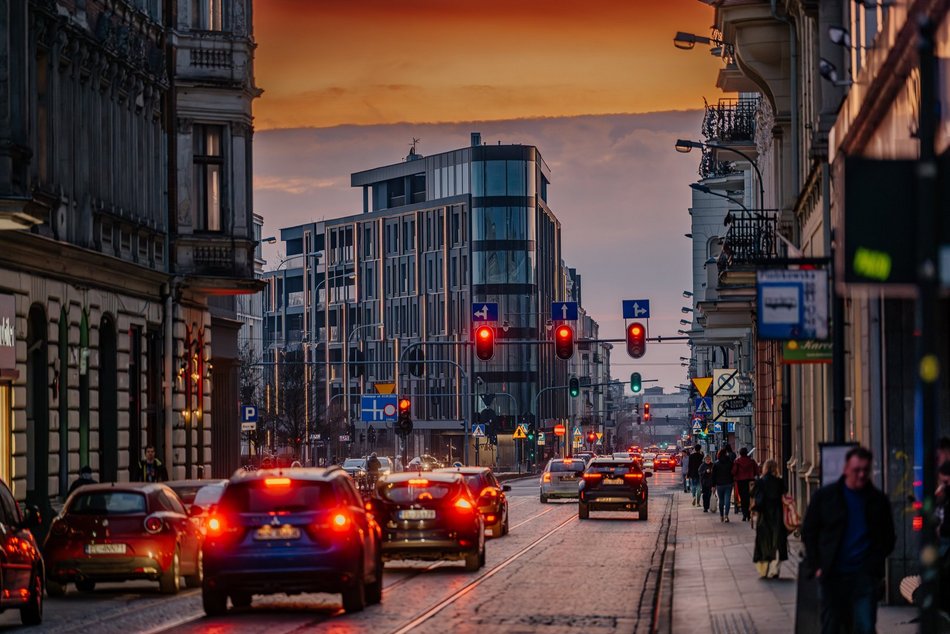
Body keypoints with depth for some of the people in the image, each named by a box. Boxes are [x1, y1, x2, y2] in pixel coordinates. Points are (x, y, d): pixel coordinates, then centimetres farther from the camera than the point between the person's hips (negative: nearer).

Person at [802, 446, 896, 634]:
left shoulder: (878, 500, 8)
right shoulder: (824, 496, 5)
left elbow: (888, 539, 16)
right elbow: (809, 533, 9)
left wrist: (875, 565, 0)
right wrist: (817, 567, -1)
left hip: (865, 576, -1)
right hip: (833, 575, 1)